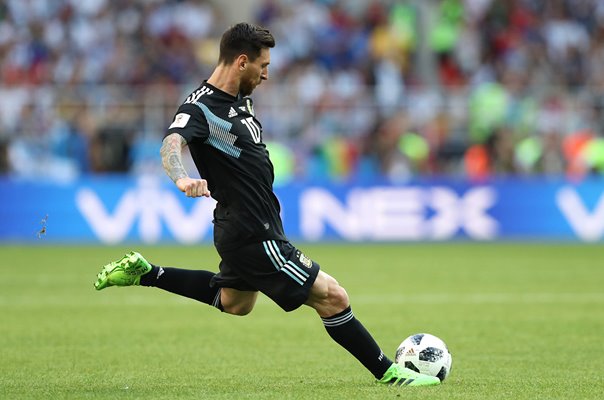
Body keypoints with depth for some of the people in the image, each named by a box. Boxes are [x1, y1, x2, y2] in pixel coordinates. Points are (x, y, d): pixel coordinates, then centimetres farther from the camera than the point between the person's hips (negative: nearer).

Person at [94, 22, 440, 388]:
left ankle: (143, 273, 31)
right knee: (332, 298, -7)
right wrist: (181, 178, -59)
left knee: (234, 303, 33)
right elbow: (172, 144, -40)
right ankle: (388, 373, 3)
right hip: (254, 235, -11)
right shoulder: (201, 109, -21)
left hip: (242, 230, 11)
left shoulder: (240, 99, 7)